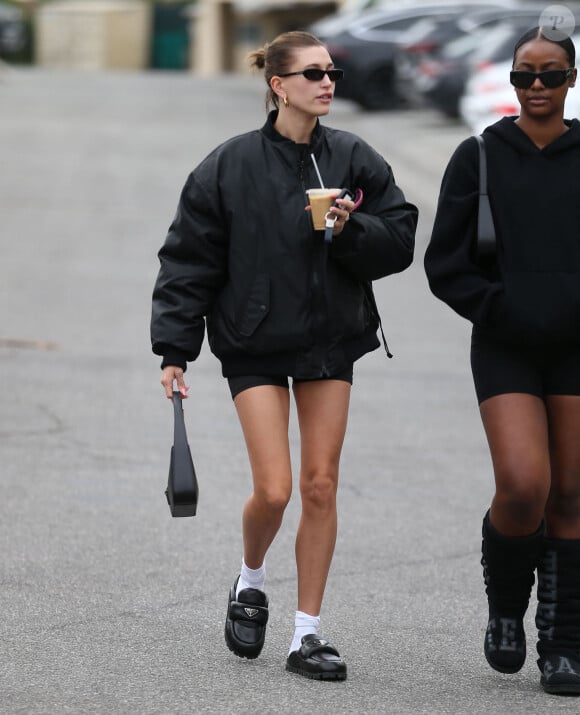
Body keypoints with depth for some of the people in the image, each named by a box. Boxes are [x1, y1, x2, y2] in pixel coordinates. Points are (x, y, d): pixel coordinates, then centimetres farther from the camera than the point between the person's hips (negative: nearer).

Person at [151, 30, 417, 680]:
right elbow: (189, 260, -3)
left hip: (331, 340, 3)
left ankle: (308, 636, 10)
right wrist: (174, 350, -6)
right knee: (273, 489, -10)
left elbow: (398, 241, 3)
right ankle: (251, 583, 23)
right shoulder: (231, 166, -7)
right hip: (255, 344, -3)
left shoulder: (354, 160, 1)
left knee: (321, 485, 2)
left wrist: (351, 229, -17)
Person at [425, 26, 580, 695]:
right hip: (506, 351, -1)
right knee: (523, 488, -17)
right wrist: (500, 312, -9)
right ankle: (506, 603, 12)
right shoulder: (478, 157, 2)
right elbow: (445, 264, 3)